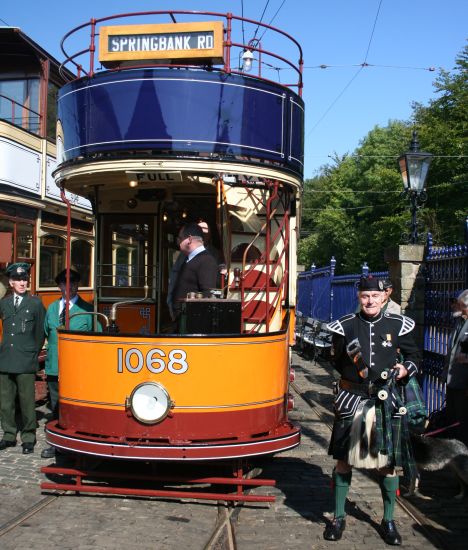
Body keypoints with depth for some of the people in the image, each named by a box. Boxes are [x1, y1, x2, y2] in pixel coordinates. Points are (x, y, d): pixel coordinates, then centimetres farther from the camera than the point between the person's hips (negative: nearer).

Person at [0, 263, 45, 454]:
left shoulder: (35, 303, 1)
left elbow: (40, 333, 5)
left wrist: (33, 353, 5)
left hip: (26, 362, -4)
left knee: (27, 401, 0)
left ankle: (28, 438, 11)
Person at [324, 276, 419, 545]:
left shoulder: (398, 325, 0)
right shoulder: (345, 326, -1)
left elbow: (413, 355, 12)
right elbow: (335, 360, 11)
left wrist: (405, 370, -6)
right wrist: (350, 358, -7)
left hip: (385, 402, 1)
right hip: (352, 401, 0)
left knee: (388, 462, 6)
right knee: (344, 460, 7)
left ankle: (388, 520, 25)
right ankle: (339, 517, 23)